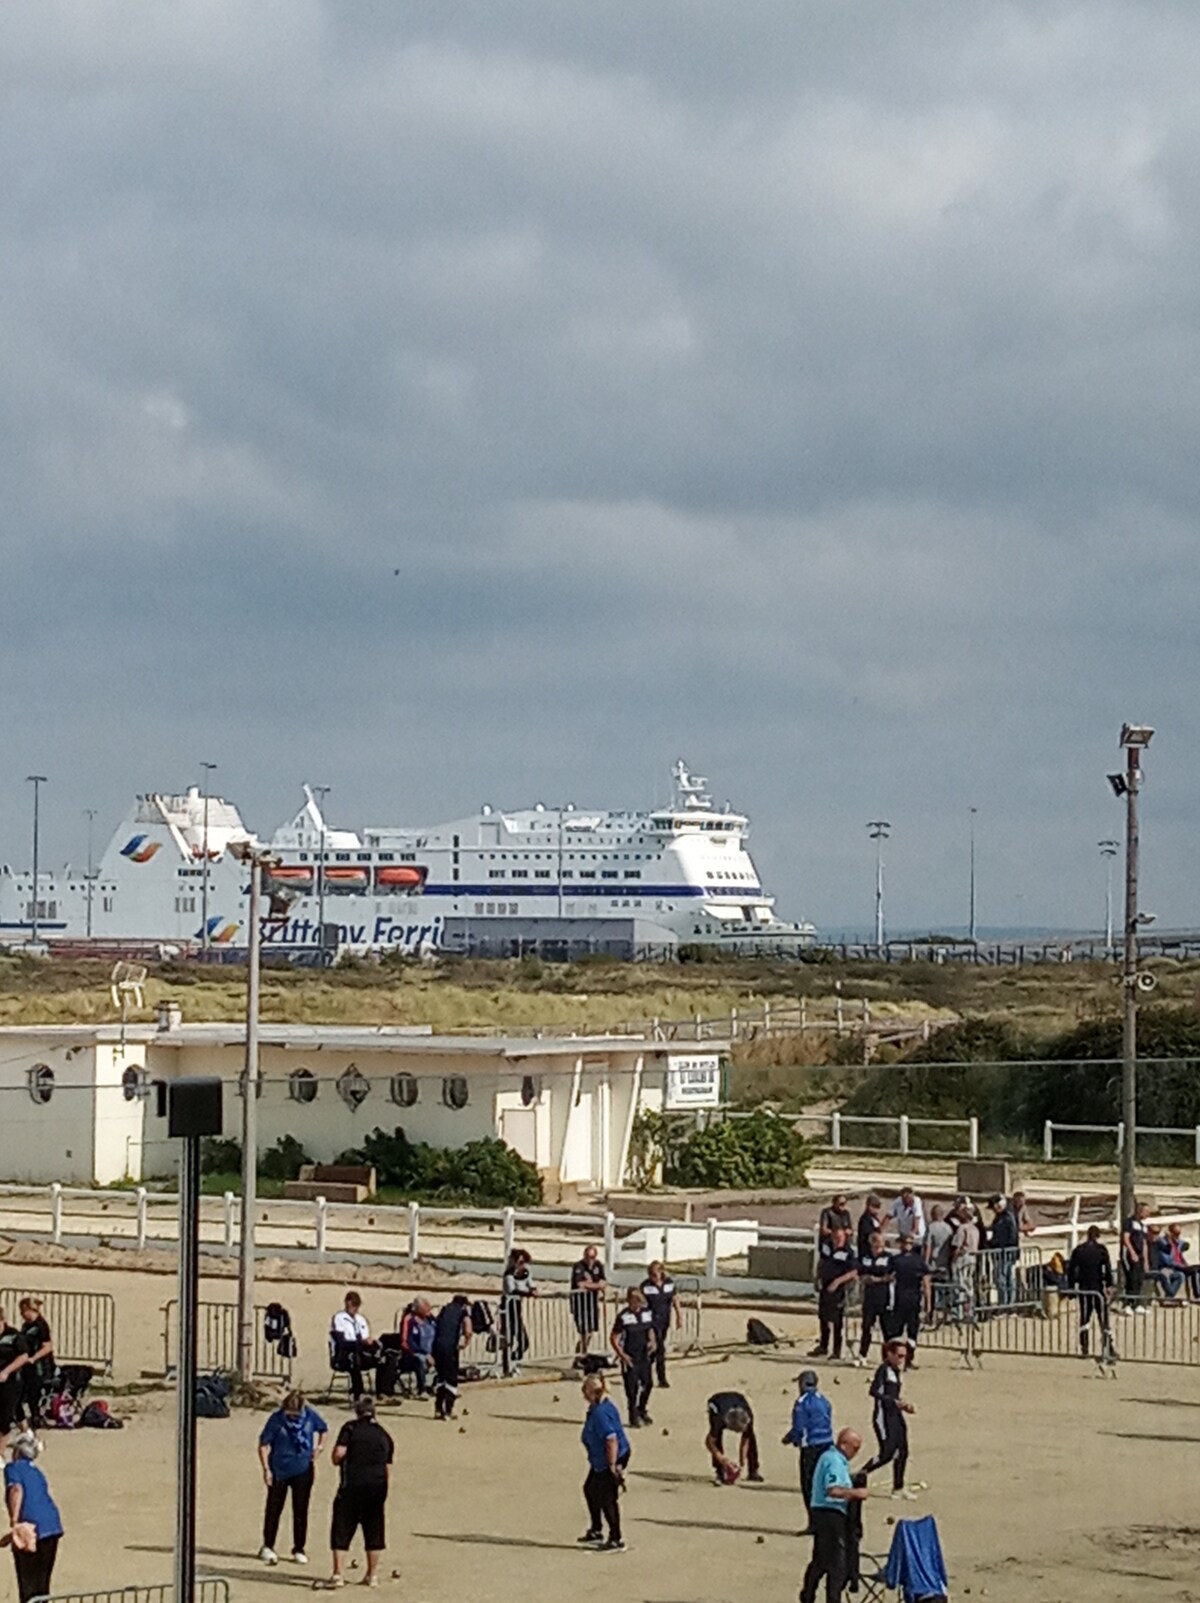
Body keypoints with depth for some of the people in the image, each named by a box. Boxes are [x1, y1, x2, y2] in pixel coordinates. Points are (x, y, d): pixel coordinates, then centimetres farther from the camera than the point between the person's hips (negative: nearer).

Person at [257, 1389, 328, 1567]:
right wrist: (266, 1469, -13)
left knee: (301, 1511, 7)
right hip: (279, 1471, -2)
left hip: (303, 1471, 2)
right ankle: (267, 1547, 16)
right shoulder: (277, 1419, -16)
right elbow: (263, 1444, -9)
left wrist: (318, 1449, 0)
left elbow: (324, 1430, 12)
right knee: (274, 1509, 5)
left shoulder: (310, 1416, -9)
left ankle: (299, 1549, 17)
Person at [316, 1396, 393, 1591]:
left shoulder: (350, 1428, -1)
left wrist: (338, 1460, 11)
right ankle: (372, 1575, 18)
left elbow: (338, 1453, -12)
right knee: (374, 1531, 12)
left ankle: (338, 1576, -5)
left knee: (342, 1531, 0)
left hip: (352, 1485, -4)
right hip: (377, 1487, 4)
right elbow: (388, 1469, 14)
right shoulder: (384, 1436, 14)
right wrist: (383, 1494, 21)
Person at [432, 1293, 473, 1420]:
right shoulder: (464, 1312, 5)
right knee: (452, 1379, 6)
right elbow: (468, 1331, -10)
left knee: (441, 1377, 20)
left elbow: (436, 1327, 18)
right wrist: (464, 1343, 7)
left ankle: (438, 1409, 18)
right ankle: (448, 1411, 0)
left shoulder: (445, 1309, 20)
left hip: (437, 1344, 5)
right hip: (450, 1347, -5)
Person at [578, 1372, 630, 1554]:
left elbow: (611, 1439, -31)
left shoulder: (600, 1413, -27)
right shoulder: (605, 1405, 6)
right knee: (590, 1489, 22)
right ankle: (596, 1532, 34)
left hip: (609, 1459, -11)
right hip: (600, 1460, 11)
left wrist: (613, 1465, -26)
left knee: (607, 1499, -1)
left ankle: (616, 1541, 8)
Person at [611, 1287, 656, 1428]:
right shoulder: (623, 1317, -12)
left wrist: (652, 1342, -2)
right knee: (632, 1387, 0)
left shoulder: (647, 1313, 4)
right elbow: (613, 1338, -9)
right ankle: (633, 1417, 15)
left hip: (644, 1356, 5)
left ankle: (641, 1410, 31)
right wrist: (622, 1355, -15)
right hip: (630, 1358, -5)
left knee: (648, 1383, 7)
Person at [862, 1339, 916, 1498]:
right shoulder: (883, 1370, -10)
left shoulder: (896, 1371, 16)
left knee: (902, 1451, 4)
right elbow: (874, 1391, -19)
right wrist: (894, 1401, -23)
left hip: (895, 1415, 9)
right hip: (884, 1416, -9)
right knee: (887, 1453, -13)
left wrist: (904, 1406, 9)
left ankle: (898, 1488, 10)